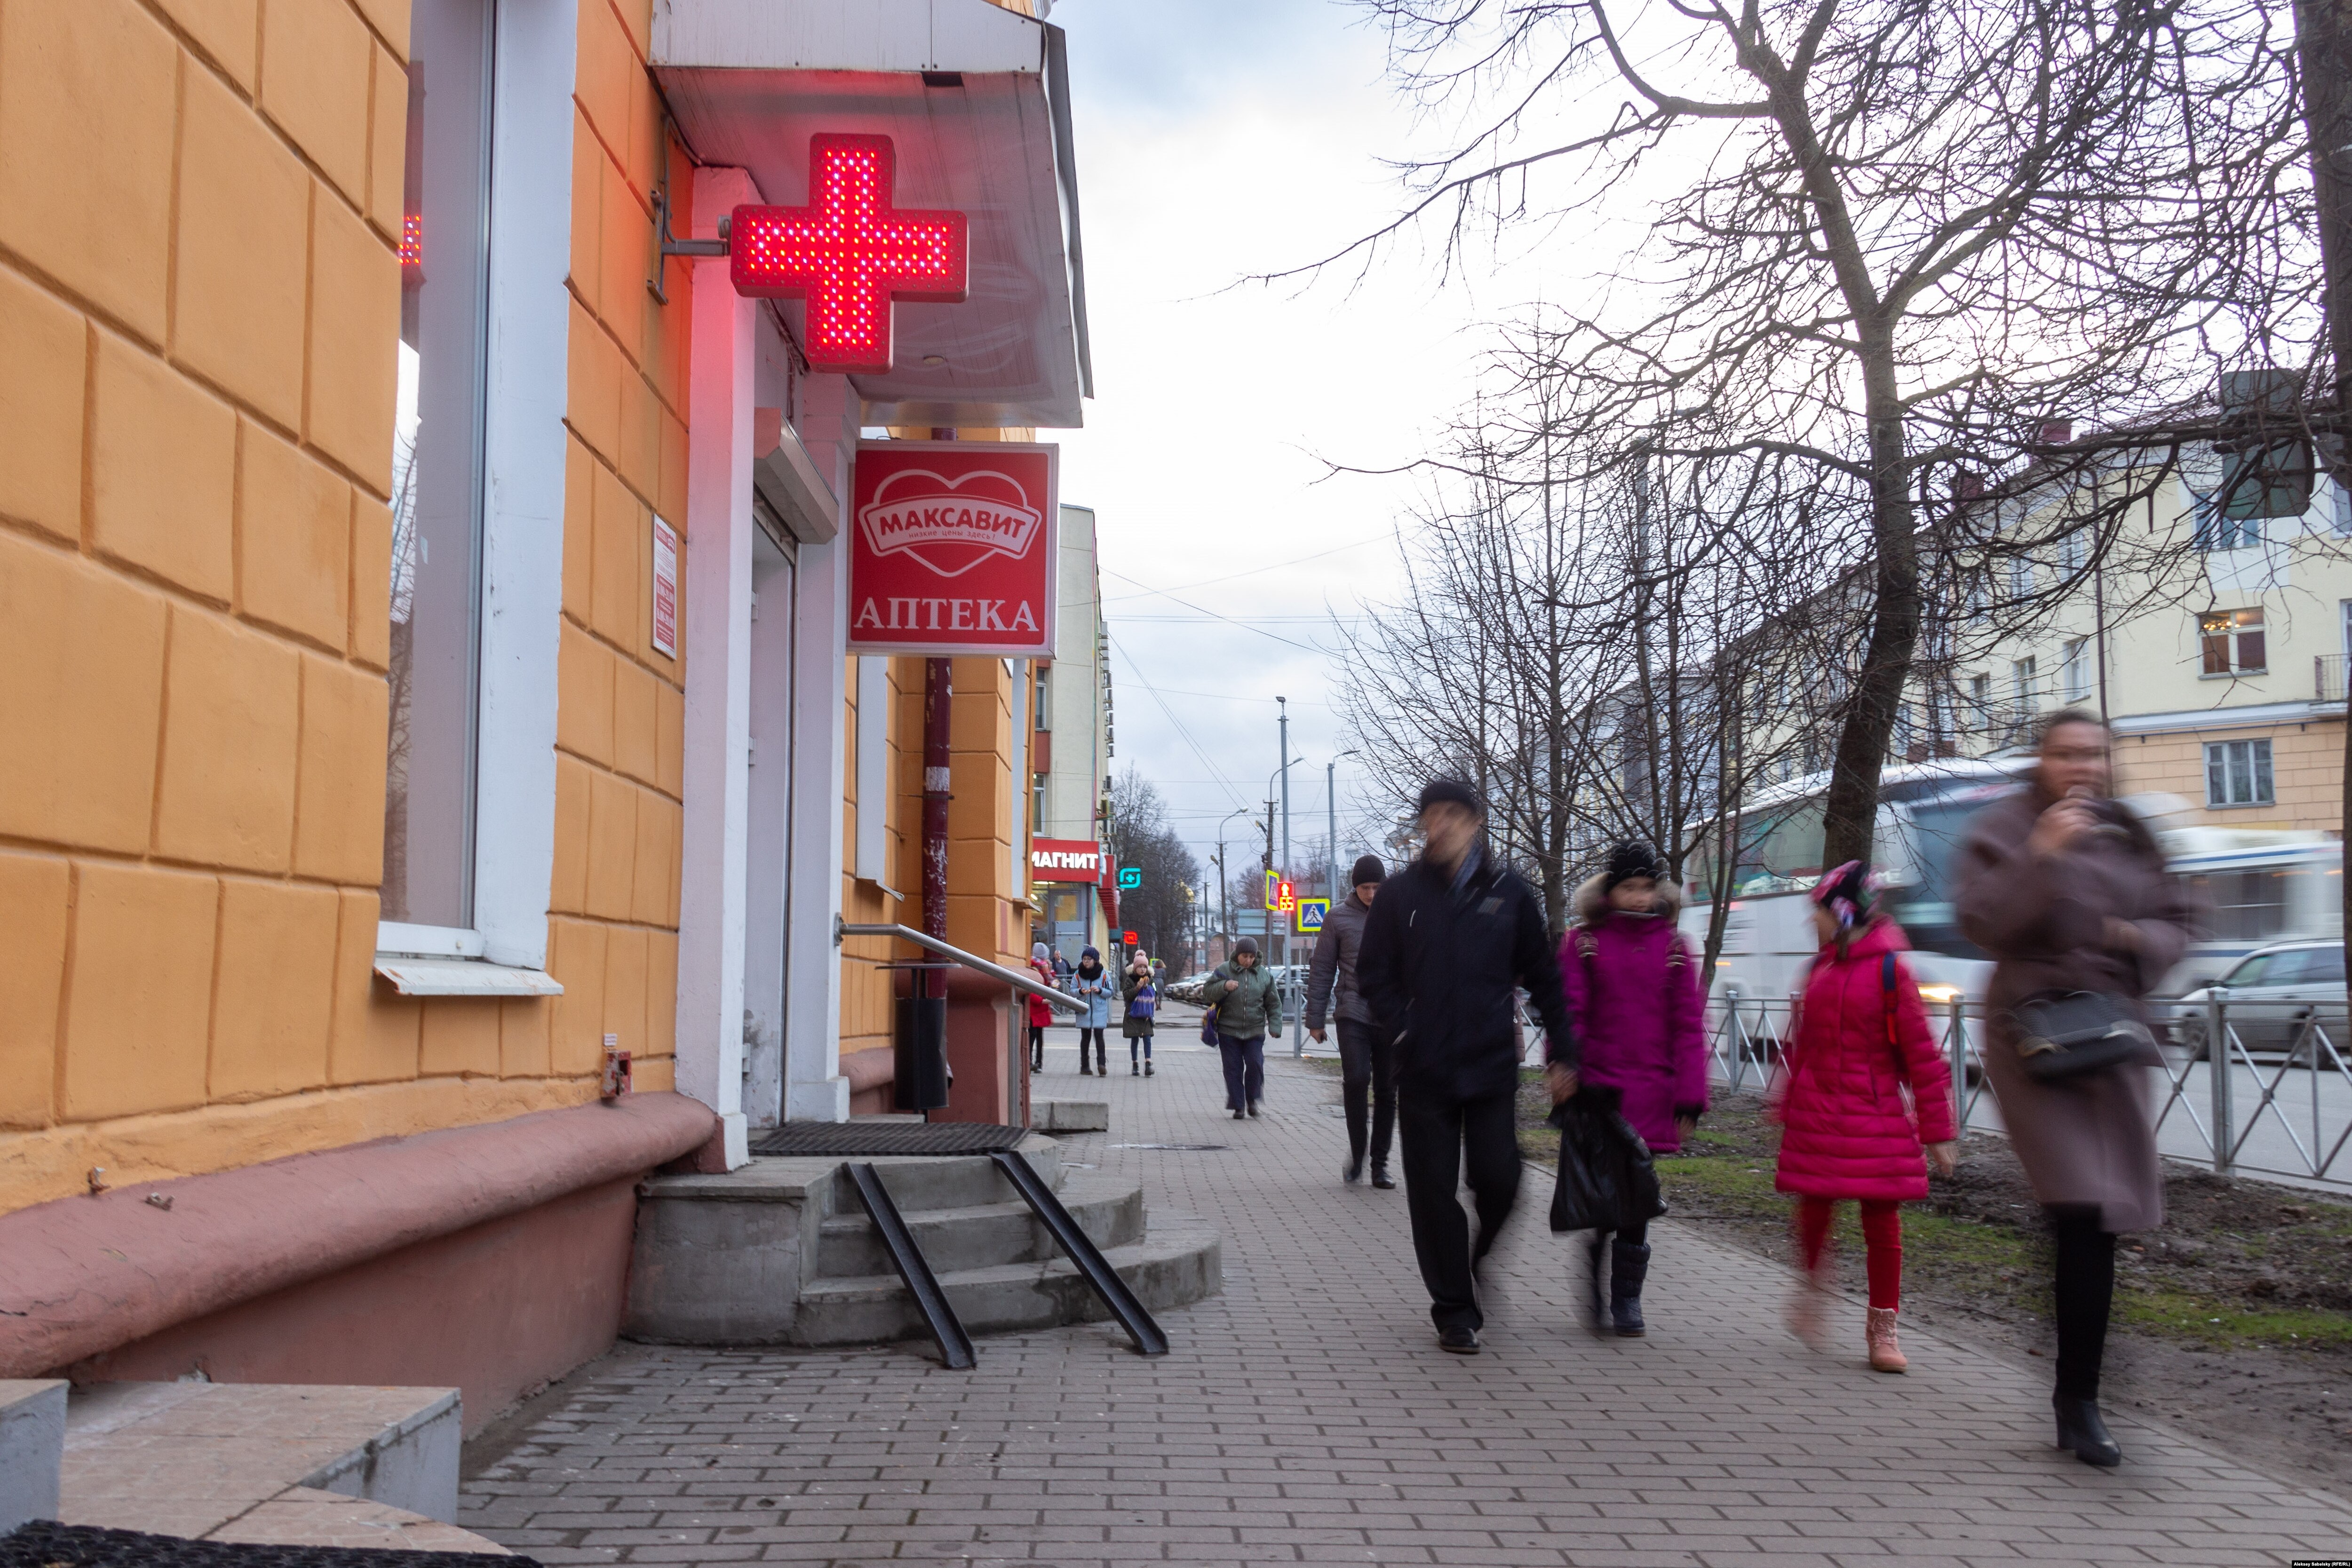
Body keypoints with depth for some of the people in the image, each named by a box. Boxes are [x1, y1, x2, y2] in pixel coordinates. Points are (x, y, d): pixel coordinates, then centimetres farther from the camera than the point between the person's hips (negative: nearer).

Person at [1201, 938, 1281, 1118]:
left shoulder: (1263, 974, 5)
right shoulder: (1224, 970, 0)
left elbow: (1274, 1003, 9)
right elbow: (1208, 991, -2)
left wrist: (1275, 1027, 0)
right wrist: (1224, 986, -21)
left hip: (1255, 1032, 1)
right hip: (1229, 1031, -1)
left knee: (1255, 1064, -10)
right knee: (1233, 1069, 1)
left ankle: (1252, 1100, 11)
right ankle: (1238, 1106, 10)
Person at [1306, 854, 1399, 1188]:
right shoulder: (1338, 918, 4)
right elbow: (1321, 971, 7)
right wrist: (1315, 1019, 4)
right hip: (1353, 1014, -2)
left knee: (1386, 1091, 6)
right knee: (1356, 1080, -18)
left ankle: (1380, 1163, 17)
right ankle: (1357, 1154, -2)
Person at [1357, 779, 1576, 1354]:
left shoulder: (1508, 892, 4)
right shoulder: (1401, 893, 3)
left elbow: (1544, 979, 9)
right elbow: (1373, 974, 8)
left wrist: (1564, 1054, 6)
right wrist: (1405, 1029, -6)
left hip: (1492, 1068, 0)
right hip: (1424, 1072, 0)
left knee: (1499, 1180, -4)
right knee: (1434, 1192, 1)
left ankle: (1483, 1264, 27)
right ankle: (1455, 1312, 13)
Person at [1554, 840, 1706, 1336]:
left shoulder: (1674, 948, 7)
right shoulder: (1583, 942, 1)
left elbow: (1688, 1027, 6)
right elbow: (1567, 1014, -1)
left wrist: (1689, 1098, 1)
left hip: (1652, 1096, 2)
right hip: (1598, 1087, -2)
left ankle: (1627, 1302, 19)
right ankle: (1594, 1295, 14)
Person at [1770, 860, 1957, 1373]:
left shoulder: (1890, 970, -8)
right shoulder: (1821, 969, 9)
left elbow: (1921, 1053, -7)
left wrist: (1937, 1132, -7)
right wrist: (1785, 1103, 21)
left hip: (1876, 1119, -4)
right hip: (1815, 1115, 4)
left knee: (1882, 1218, 2)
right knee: (1814, 1209, 4)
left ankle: (1883, 1328, 14)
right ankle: (1811, 1288, 30)